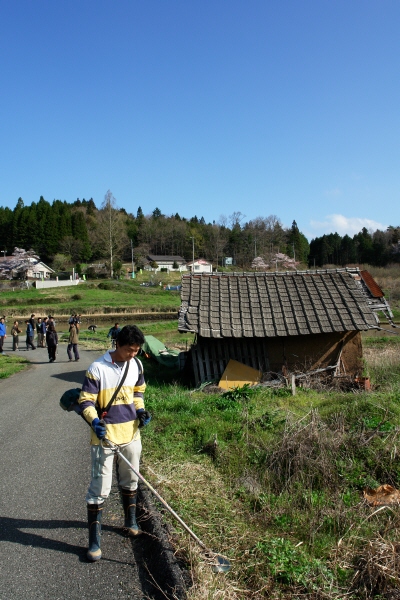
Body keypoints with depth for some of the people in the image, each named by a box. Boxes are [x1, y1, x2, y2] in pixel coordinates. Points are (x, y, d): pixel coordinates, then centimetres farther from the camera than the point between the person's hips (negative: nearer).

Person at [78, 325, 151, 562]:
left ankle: (131, 521, 43)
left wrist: (141, 410, -1)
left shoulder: (136, 365, 0)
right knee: (100, 487, -2)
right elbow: (86, 400, -14)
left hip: (131, 433, 6)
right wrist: (95, 421, -30)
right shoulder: (98, 369, -18)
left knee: (131, 479, 22)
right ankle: (94, 540, 12)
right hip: (105, 436, -5)